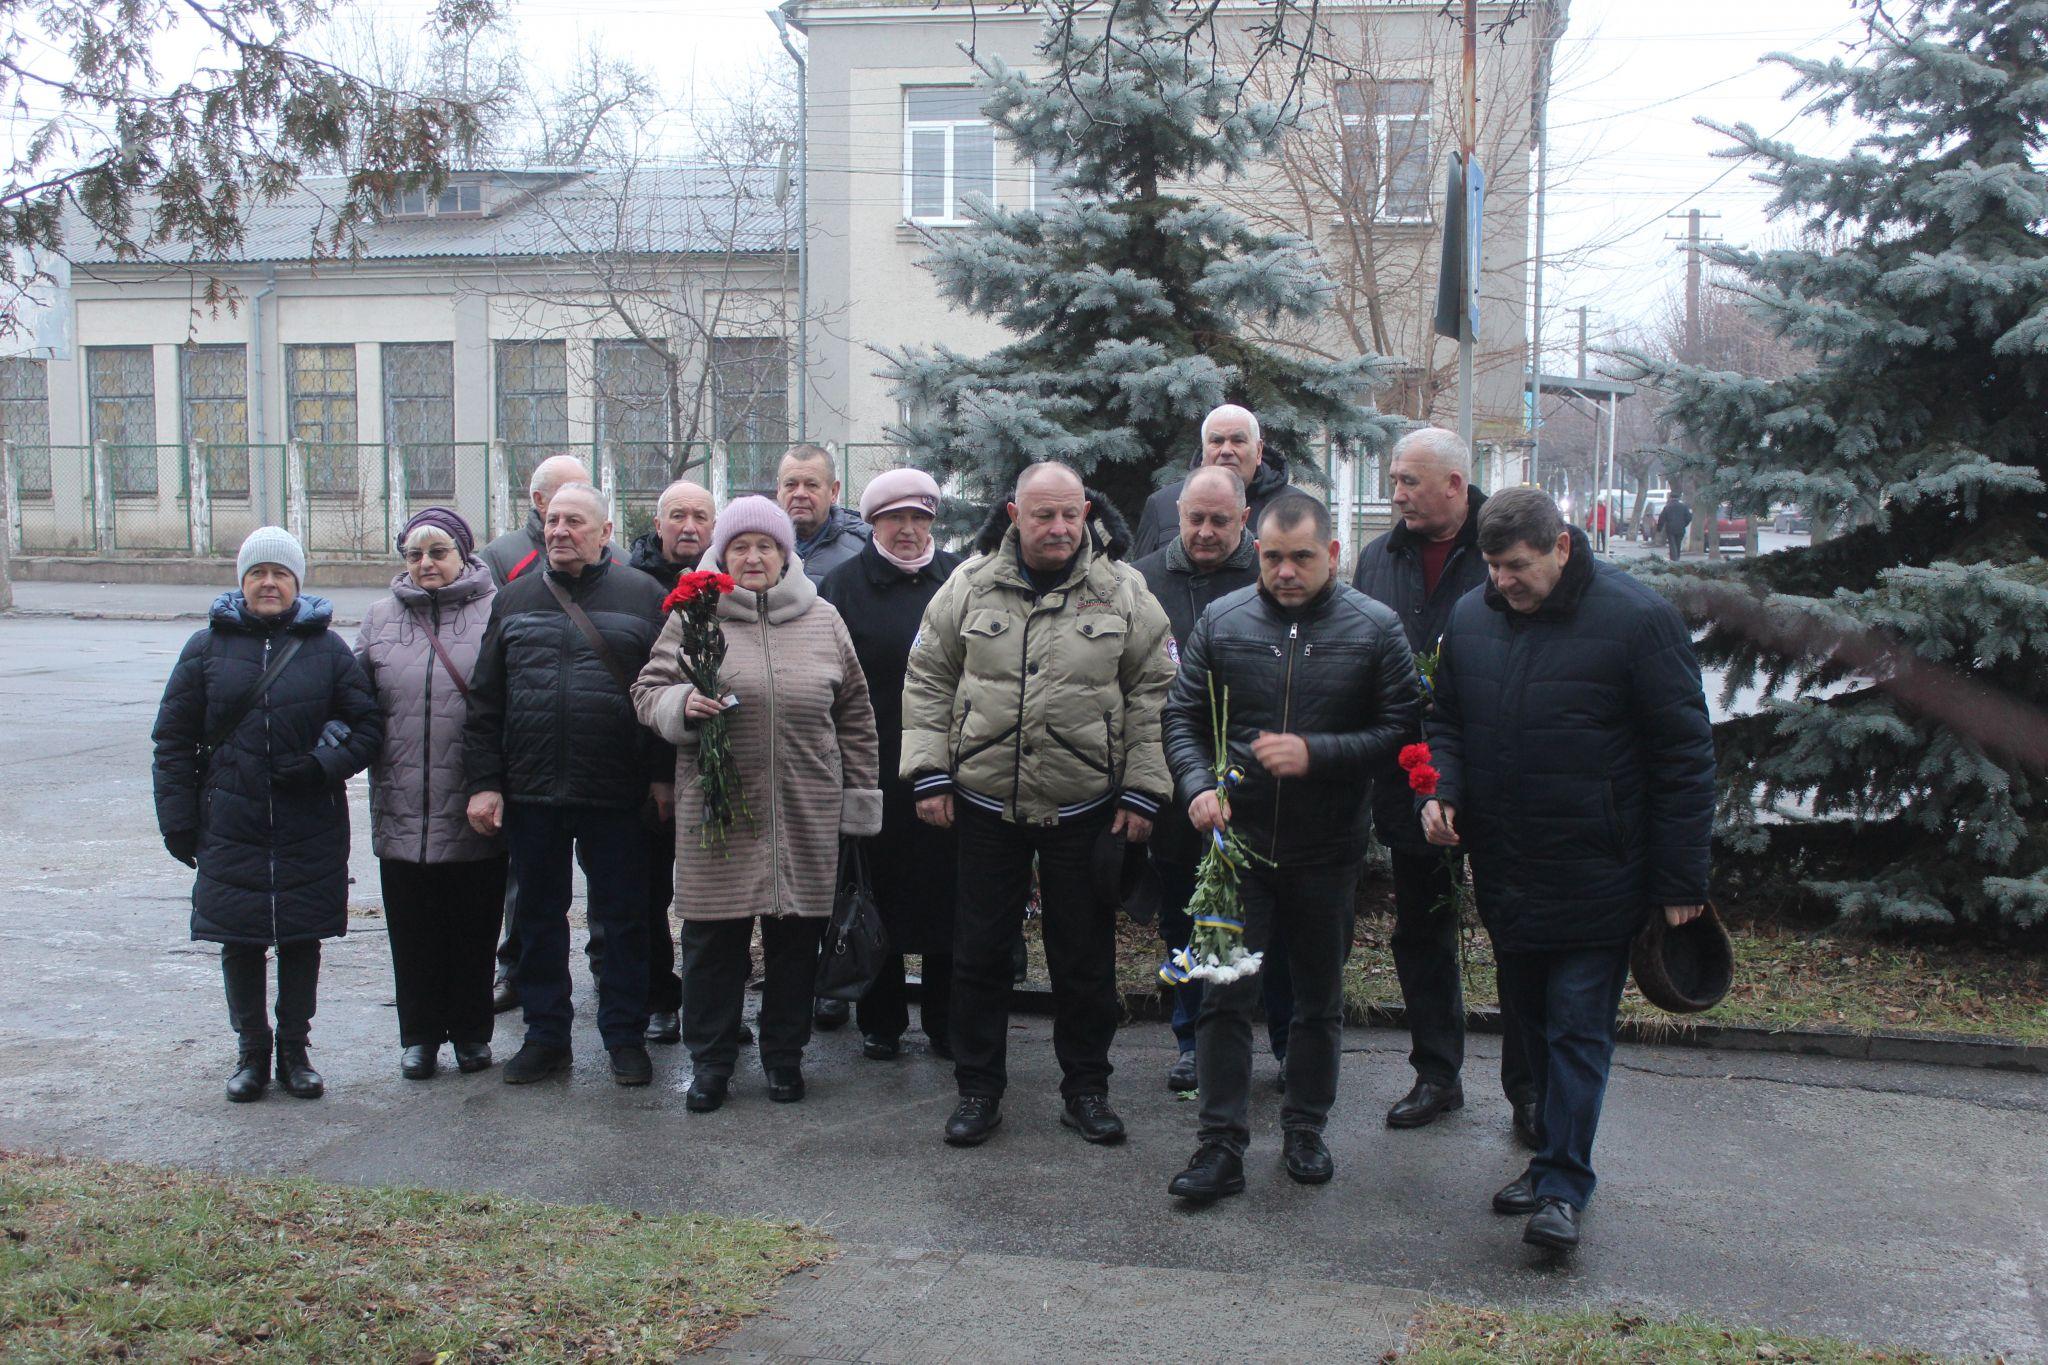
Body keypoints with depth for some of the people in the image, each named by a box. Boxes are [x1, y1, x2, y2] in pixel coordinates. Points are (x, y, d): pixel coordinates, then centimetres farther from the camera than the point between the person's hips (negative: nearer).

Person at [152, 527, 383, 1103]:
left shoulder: (325, 647, 4)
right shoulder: (208, 646, 5)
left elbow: (367, 725, 4)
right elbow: (173, 740, 7)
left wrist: (324, 766, -13)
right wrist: (177, 819, 0)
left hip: (309, 832, 0)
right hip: (231, 828, 0)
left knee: (302, 940, 7)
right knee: (240, 942, 6)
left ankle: (294, 1050, 21)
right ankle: (252, 1051, 21)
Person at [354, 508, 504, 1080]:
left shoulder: (495, 611, -3)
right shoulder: (381, 618, 9)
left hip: (476, 813, -3)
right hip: (403, 811, 3)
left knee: (475, 928, 10)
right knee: (413, 931, 11)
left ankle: (471, 1031, 26)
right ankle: (420, 1034, 25)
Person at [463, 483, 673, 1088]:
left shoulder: (642, 596, 2)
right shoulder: (515, 599, 10)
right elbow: (485, 701, 9)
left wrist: (663, 776, -5)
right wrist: (484, 781, 1)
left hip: (616, 795, -3)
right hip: (530, 792, 3)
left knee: (623, 919, 6)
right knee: (538, 917, 12)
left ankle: (625, 1037, 19)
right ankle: (546, 1033, 25)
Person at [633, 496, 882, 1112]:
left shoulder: (823, 621, 9)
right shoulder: (692, 616, 4)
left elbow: (855, 715, 13)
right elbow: (647, 691, 6)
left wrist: (858, 794, 10)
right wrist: (682, 704, -16)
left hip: (806, 814, 2)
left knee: (795, 937, 9)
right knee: (713, 938, 5)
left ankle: (784, 1055, 26)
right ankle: (710, 1061, 20)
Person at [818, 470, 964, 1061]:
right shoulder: (844, 584, 3)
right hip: (874, 770, -1)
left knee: (946, 896, 6)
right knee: (879, 897, 7)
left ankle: (945, 1022, 19)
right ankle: (881, 1021, 20)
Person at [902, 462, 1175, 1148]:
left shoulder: (1122, 590, -2)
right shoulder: (971, 584, 1)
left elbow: (1152, 694, 0)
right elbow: (927, 680, 5)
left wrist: (1142, 794, -4)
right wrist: (930, 774, -2)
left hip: (1084, 808, -1)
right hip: (985, 802, 1)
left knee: (1085, 955, 9)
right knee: (979, 950, 8)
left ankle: (1085, 1087, 25)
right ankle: (978, 1087, 23)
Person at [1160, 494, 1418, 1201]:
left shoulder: (1374, 627, -3)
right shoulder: (1221, 620, 1)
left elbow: (1400, 729, -6)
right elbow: (1182, 715, 5)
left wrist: (1316, 754, -18)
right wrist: (1197, 785, -12)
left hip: (1327, 849, 0)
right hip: (1236, 838, 0)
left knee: (1319, 998, 13)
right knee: (1225, 995, 0)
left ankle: (1306, 1129, 30)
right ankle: (1222, 1145, 8)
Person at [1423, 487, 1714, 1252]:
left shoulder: (1637, 620, -11)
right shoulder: (1471, 619, 5)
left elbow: (1684, 753, -9)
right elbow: (1447, 723, 18)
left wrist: (1680, 880, -10)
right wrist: (1441, 791, -4)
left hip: (1597, 877, -6)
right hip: (1505, 873, 6)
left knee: (1578, 1029, -1)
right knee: (1531, 1022, 15)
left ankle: (1563, 1186, 7)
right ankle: (1558, 1156, 29)